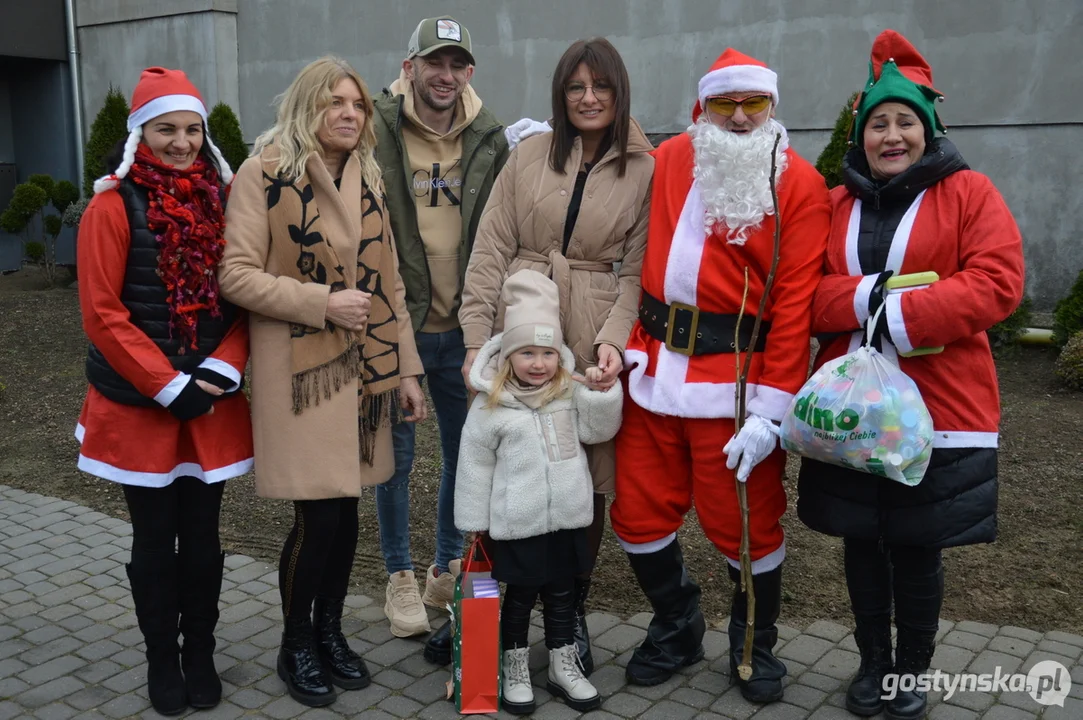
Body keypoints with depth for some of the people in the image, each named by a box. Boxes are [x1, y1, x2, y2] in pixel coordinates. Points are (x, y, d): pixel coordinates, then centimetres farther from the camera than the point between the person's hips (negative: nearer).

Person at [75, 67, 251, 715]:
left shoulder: (225, 198, 3)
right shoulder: (115, 206, -7)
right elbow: (104, 311, -11)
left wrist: (222, 370, -11)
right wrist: (169, 388, -15)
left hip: (213, 403, 3)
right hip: (139, 405, -2)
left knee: (202, 535, 11)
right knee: (156, 539, 10)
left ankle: (201, 654, 29)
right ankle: (162, 659, 27)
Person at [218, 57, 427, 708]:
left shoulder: (368, 177, 10)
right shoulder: (266, 173, -7)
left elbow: (388, 281, 12)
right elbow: (236, 274, -10)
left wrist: (406, 368, 9)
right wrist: (322, 302, -19)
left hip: (362, 367, 5)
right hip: (299, 369, -5)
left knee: (346, 508, 11)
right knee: (318, 516, -3)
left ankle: (330, 630, 32)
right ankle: (296, 645, 21)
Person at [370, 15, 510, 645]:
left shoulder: (491, 140, 4)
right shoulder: (376, 132, -5)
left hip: (464, 327, 3)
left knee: (468, 452, 12)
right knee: (396, 455, 8)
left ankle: (450, 568, 32)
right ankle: (401, 576, 26)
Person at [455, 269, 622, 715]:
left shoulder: (571, 391, 0)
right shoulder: (490, 406, -10)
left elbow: (599, 430, -2)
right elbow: (475, 466, -4)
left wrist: (603, 393, -18)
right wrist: (474, 523, 0)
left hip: (567, 517, 3)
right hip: (516, 523, -3)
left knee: (563, 593, 15)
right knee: (520, 594, 10)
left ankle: (563, 665, 30)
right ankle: (514, 667, 28)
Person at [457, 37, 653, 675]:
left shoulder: (644, 171, 4)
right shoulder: (530, 155, 7)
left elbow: (635, 271, -1)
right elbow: (490, 252, 3)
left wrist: (613, 339, -17)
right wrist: (478, 341, -5)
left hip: (593, 347, -1)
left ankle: (573, 614, 27)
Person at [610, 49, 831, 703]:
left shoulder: (799, 185, -4)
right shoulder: (668, 161, 9)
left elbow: (793, 304, -9)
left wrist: (769, 410, -15)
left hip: (734, 379, -4)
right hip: (653, 371, 5)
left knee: (745, 525, 5)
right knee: (639, 515, 10)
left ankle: (755, 645, 33)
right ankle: (677, 628, 36)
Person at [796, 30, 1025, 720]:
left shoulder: (969, 192, 0)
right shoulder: (836, 204, 11)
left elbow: (997, 282, -11)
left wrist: (901, 317, -21)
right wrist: (867, 297, -17)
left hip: (938, 408, -3)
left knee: (918, 547, 6)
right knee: (861, 542, 11)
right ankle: (872, 661, 31)